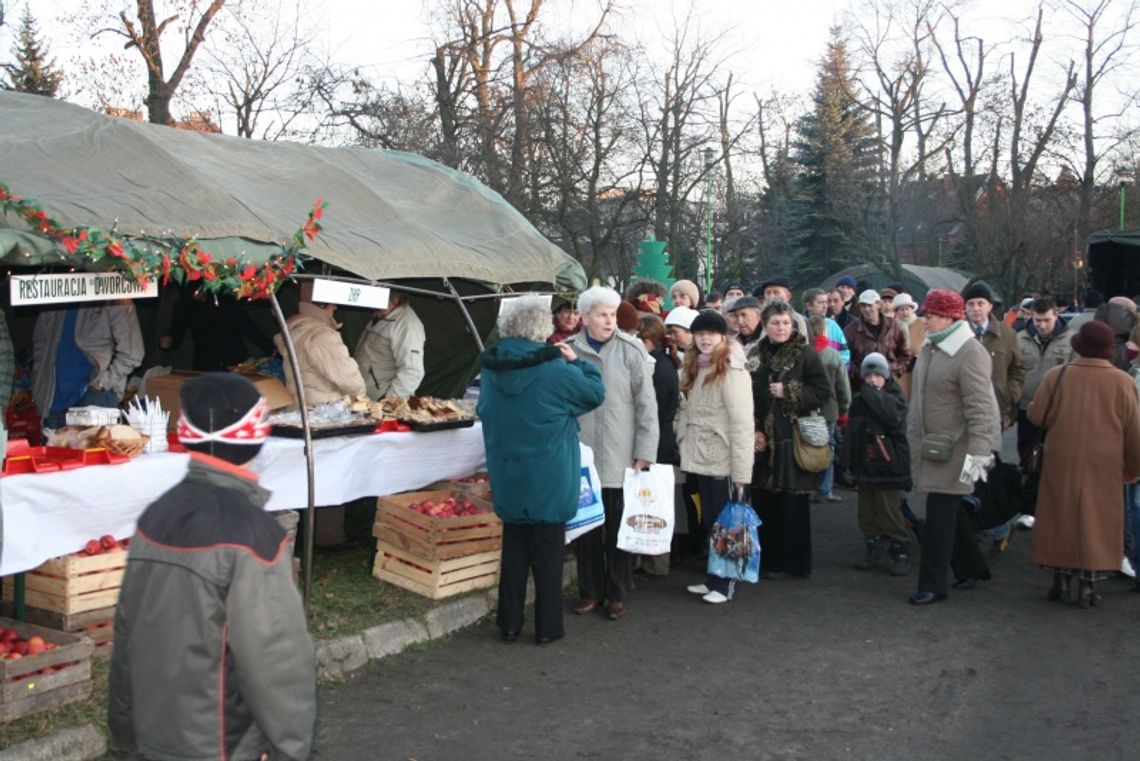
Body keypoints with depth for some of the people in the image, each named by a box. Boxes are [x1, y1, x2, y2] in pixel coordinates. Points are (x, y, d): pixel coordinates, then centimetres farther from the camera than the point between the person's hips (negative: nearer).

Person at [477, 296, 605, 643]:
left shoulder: (492, 366, -2)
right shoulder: (555, 370, -19)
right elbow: (595, 393, -5)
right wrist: (575, 362, 6)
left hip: (507, 476, 5)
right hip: (548, 478, -4)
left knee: (513, 549, 16)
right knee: (548, 552, 8)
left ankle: (509, 624, 22)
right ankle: (547, 627, 15)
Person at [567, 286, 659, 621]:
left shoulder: (631, 351, -4)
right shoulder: (568, 351, 0)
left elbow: (646, 404, -3)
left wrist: (644, 454, -6)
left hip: (620, 460, -2)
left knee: (618, 530, 7)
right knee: (585, 528, 10)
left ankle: (618, 594, 21)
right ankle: (590, 591, 25)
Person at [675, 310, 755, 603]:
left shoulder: (732, 371, -15)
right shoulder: (696, 368, 13)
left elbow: (742, 424, -19)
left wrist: (741, 471, -22)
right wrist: (685, 447, 6)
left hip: (723, 461, -8)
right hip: (702, 458, 8)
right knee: (710, 522, 15)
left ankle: (726, 583, 14)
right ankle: (714, 578, 25)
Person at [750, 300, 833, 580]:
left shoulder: (806, 354, -1)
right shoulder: (756, 356, 9)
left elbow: (823, 390, -5)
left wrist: (789, 392, -13)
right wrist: (753, 431, -3)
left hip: (793, 441, -3)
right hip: (763, 441, 3)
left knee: (793, 505, -1)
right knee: (764, 502, 5)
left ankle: (793, 562, 10)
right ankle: (768, 559, 17)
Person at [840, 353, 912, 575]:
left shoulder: (894, 396, -5)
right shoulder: (860, 400, 12)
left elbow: (893, 417, -27)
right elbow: (852, 432, 13)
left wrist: (873, 394, -22)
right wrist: (848, 460, 8)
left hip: (886, 465, -6)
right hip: (865, 465, 6)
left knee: (888, 511, -6)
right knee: (867, 512, 10)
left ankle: (900, 553, 4)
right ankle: (873, 552, 20)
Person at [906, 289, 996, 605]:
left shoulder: (970, 353, -16)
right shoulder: (929, 348, 12)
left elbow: (979, 408, -20)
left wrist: (978, 452, -24)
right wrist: (913, 436, 22)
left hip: (953, 450, -8)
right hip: (927, 446, 8)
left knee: (940, 517, -3)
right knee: (952, 514, 16)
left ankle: (933, 585, 5)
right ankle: (972, 570, 31)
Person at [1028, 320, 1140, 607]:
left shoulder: (1057, 376, -8)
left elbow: (1036, 416, -6)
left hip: (1062, 462, 0)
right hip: (1104, 465, 0)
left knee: (1062, 517, 11)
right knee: (1096, 521, 6)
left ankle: (1061, 580, 16)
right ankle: (1088, 585, 7)